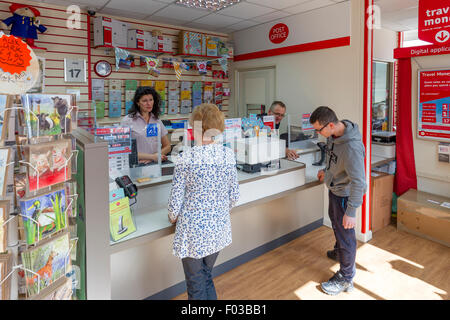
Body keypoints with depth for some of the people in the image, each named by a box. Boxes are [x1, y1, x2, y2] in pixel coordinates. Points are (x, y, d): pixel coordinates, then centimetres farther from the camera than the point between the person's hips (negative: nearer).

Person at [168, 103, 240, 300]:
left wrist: (173, 217, 8)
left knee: (196, 285, 15)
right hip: (218, 229, 5)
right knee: (207, 277, 26)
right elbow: (234, 196, 3)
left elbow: (176, 200, -13)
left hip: (193, 231, -4)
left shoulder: (186, 158, -19)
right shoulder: (228, 154, -5)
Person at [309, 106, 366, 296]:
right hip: (334, 188, 10)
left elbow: (358, 181, -33)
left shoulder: (351, 146, -35)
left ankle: (346, 278, 22)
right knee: (335, 221, 30)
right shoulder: (333, 134, -7)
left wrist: (351, 211, -31)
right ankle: (339, 252, 57)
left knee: (345, 232, 4)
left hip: (344, 193, -10)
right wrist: (326, 170, 23)